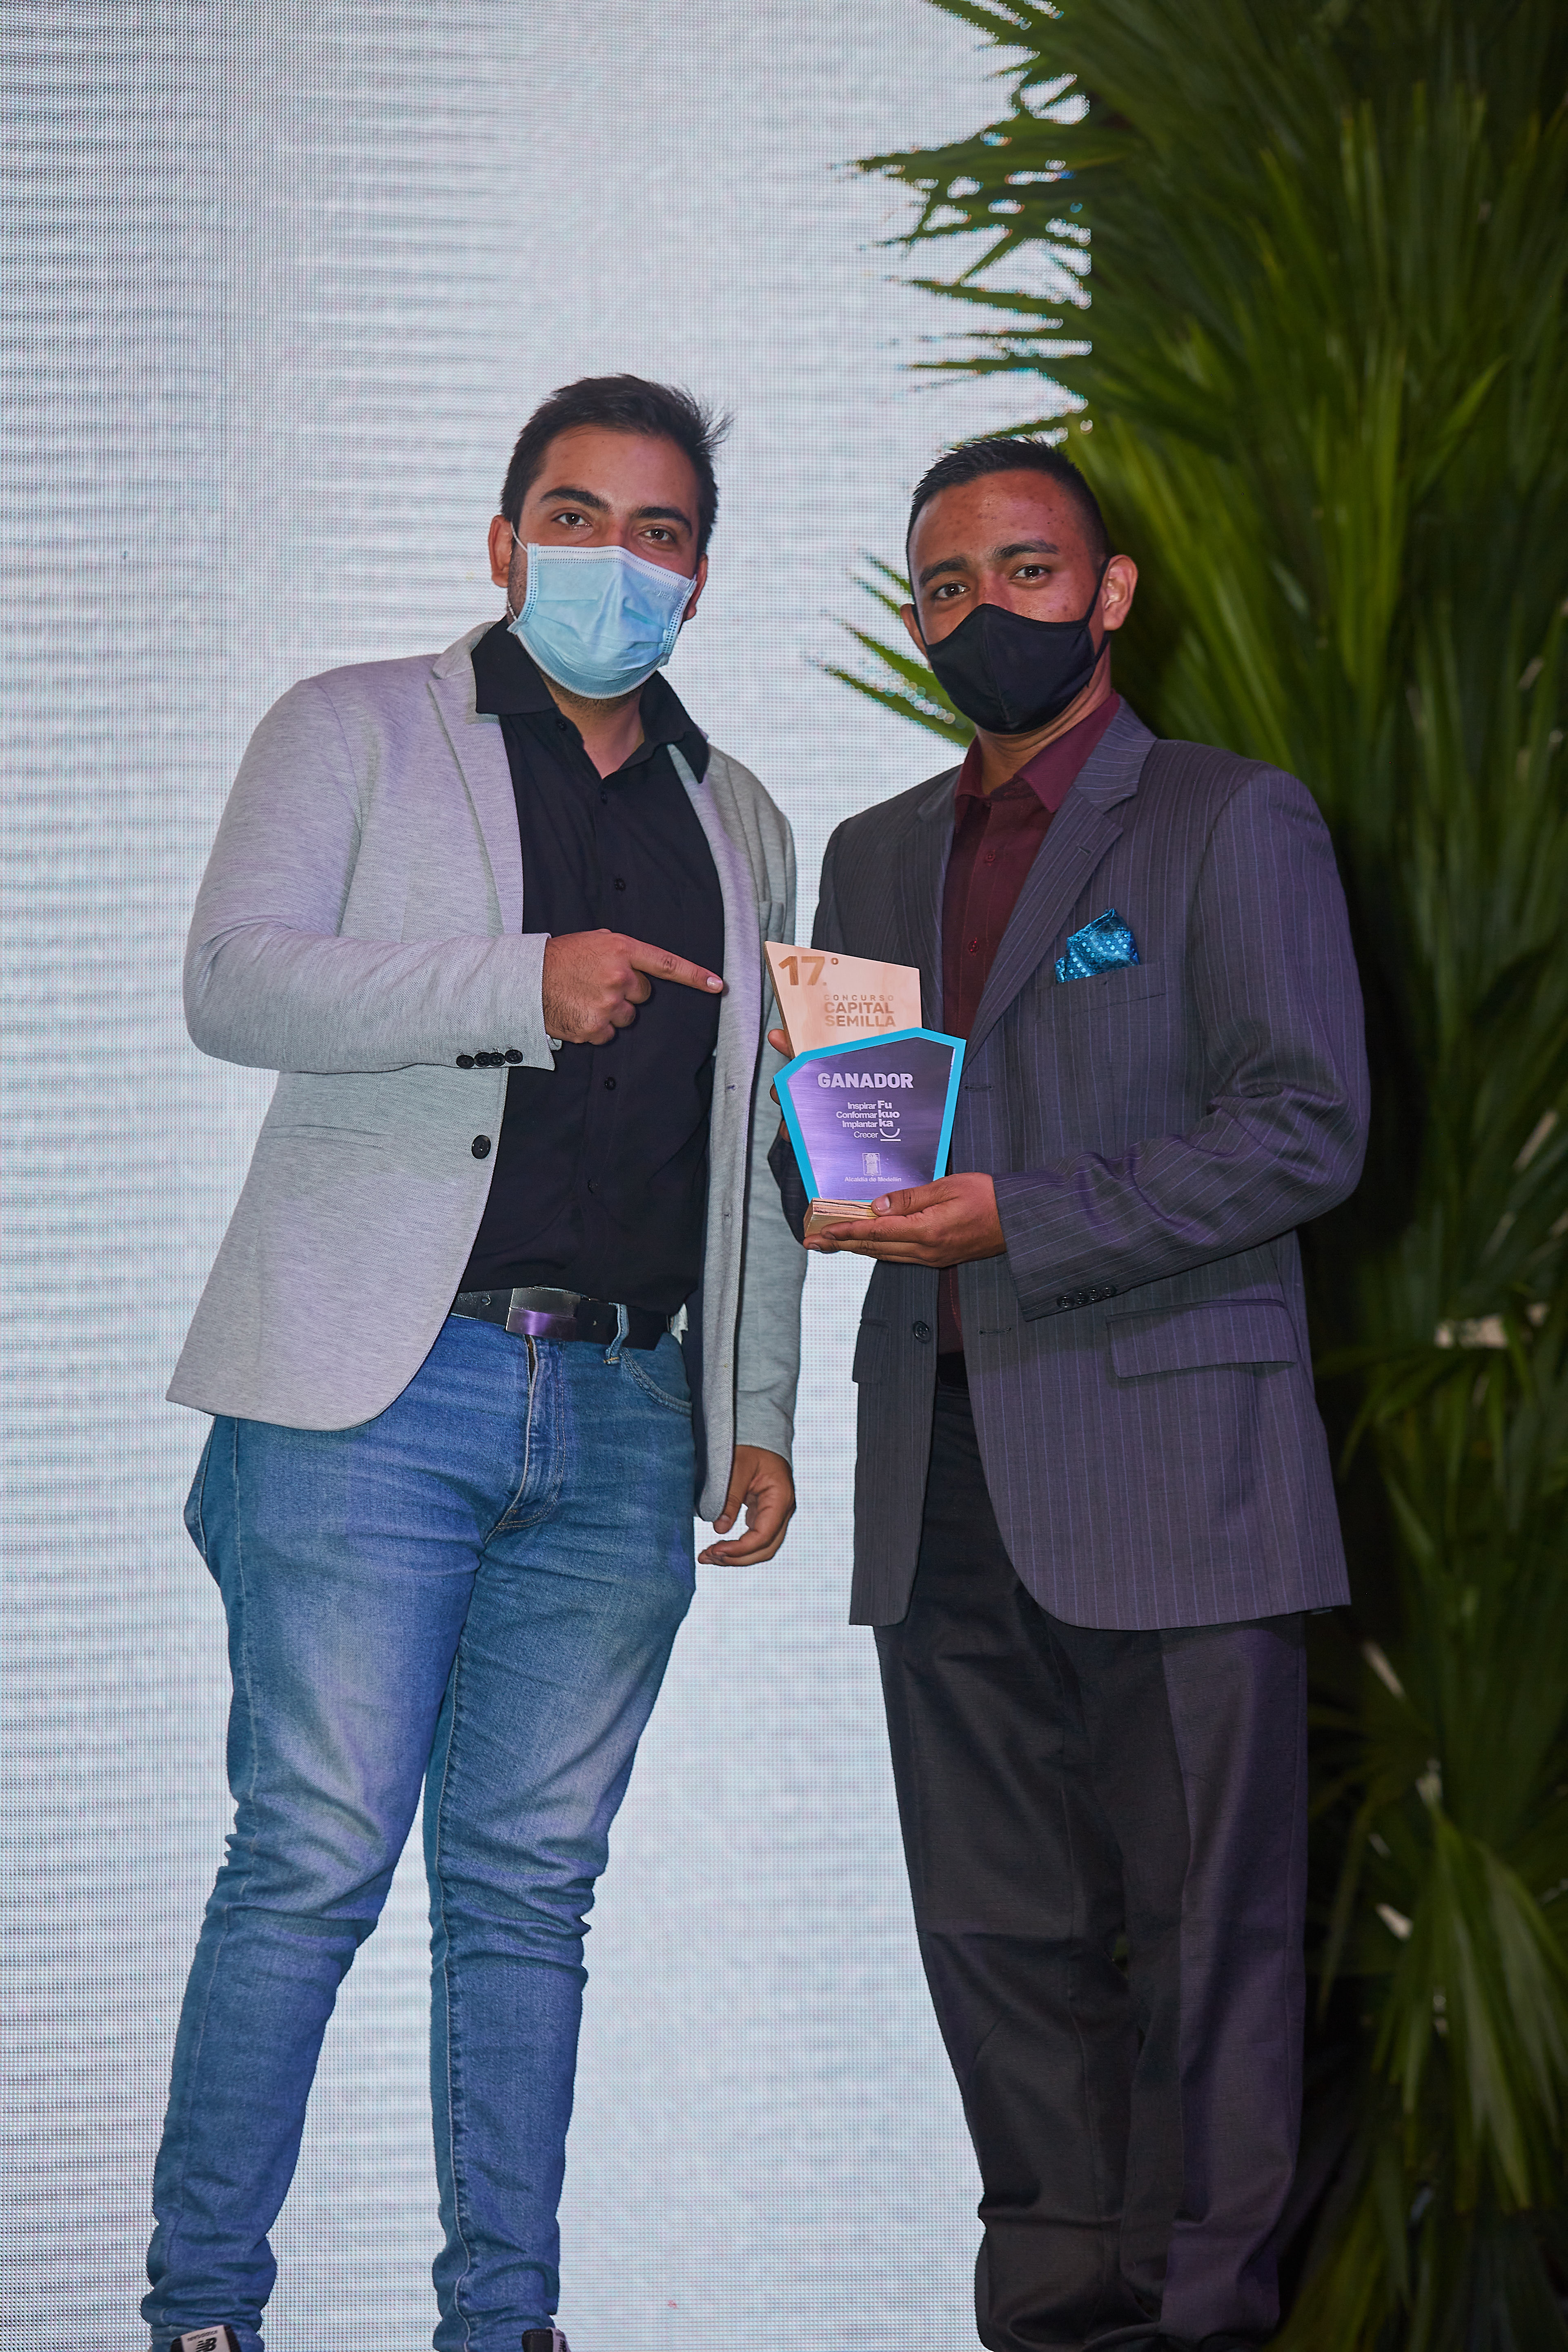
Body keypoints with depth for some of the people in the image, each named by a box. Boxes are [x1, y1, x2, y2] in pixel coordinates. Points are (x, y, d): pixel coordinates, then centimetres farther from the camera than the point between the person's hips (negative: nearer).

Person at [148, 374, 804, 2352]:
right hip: (384, 1391, -4)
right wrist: (523, 986, -18)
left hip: (625, 1418, 4)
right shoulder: (358, 732, 7)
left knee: (529, 1884, 5)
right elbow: (234, 980, -8)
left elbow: (753, 1157, 23)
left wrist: (761, 1412, 15)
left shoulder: (737, 823, 21)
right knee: (317, 1858, -9)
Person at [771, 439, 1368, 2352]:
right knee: (996, 1925, 6)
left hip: (1164, 1468, -6)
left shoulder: (1235, 824, 1)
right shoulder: (877, 855, 21)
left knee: (1201, 1921, -3)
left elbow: (1305, 1126, -8)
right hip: (945, 1475, 6)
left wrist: (1016, 1223, -15)